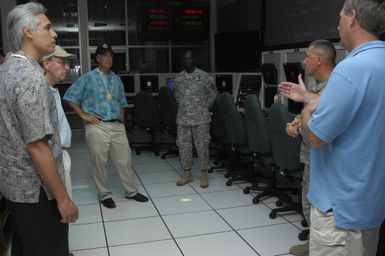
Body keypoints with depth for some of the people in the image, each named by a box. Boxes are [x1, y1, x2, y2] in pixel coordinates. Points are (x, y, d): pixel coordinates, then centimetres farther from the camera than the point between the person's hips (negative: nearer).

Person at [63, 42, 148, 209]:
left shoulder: (117, 79, 15)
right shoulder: (88, 78, -1)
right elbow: (70, 97, -1)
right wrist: (83, 115, -7)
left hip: (117, 126, 4)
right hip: (97, 127, -4)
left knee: (124, 160, 7)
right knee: (99, 163, 4)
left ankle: (131, 191, 21)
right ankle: (105, 195, 20)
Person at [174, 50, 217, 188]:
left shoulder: (203, 76, -4)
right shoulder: (178, 78, 7)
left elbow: (213, 93, 5)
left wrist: (206, 107, 4)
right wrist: (183, 106, 14)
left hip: (201, 119, -3)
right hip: (182, 119, 4)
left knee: (202, 146, 1)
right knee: (183, 146, 7)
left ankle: (204, 174, 13)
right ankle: (187, 173, 20)